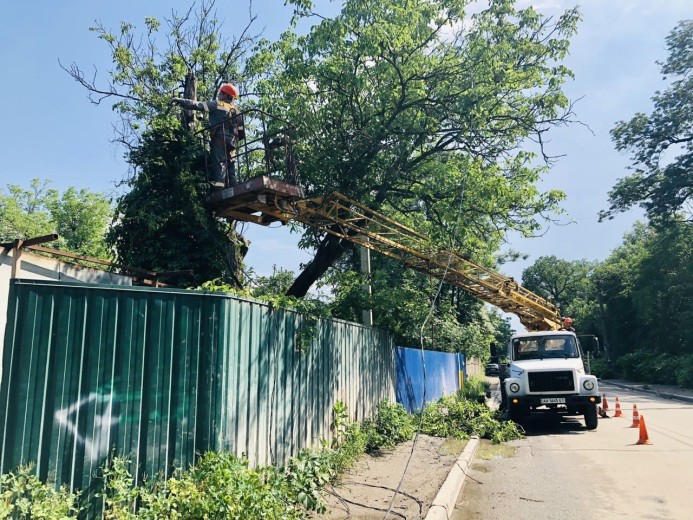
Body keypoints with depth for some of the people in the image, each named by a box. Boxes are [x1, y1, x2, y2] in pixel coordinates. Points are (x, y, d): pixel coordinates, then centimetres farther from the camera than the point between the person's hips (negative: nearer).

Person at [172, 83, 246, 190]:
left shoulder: (217, 105, 2)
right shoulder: (235, 110, 21)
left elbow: (197, 105, 2)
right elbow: (241, 133, 18)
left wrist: (181, 101, 11)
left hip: (220, 141, -6)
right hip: (232, 143, 6)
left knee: (219, 166, -14)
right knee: (230, 168, 6)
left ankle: (218, 190, -24)